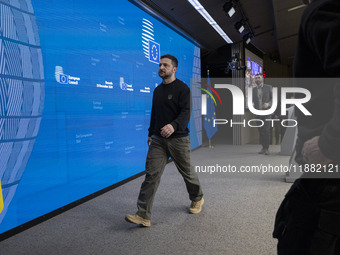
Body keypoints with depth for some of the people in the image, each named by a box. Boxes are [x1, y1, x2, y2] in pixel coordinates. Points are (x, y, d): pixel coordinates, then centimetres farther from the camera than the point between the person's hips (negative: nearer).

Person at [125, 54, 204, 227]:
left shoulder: (182, 88, -9)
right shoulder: (157, 90, 13)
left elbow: (185, 113, -20)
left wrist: (173, 125, -38)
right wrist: (151, 133, 21)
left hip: (178, 139, -5)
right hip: (158, 139, 5)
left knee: (187, 171, 12)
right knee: (151, 174, -5)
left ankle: (197, 198, 41)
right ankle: (143, 216, -5)